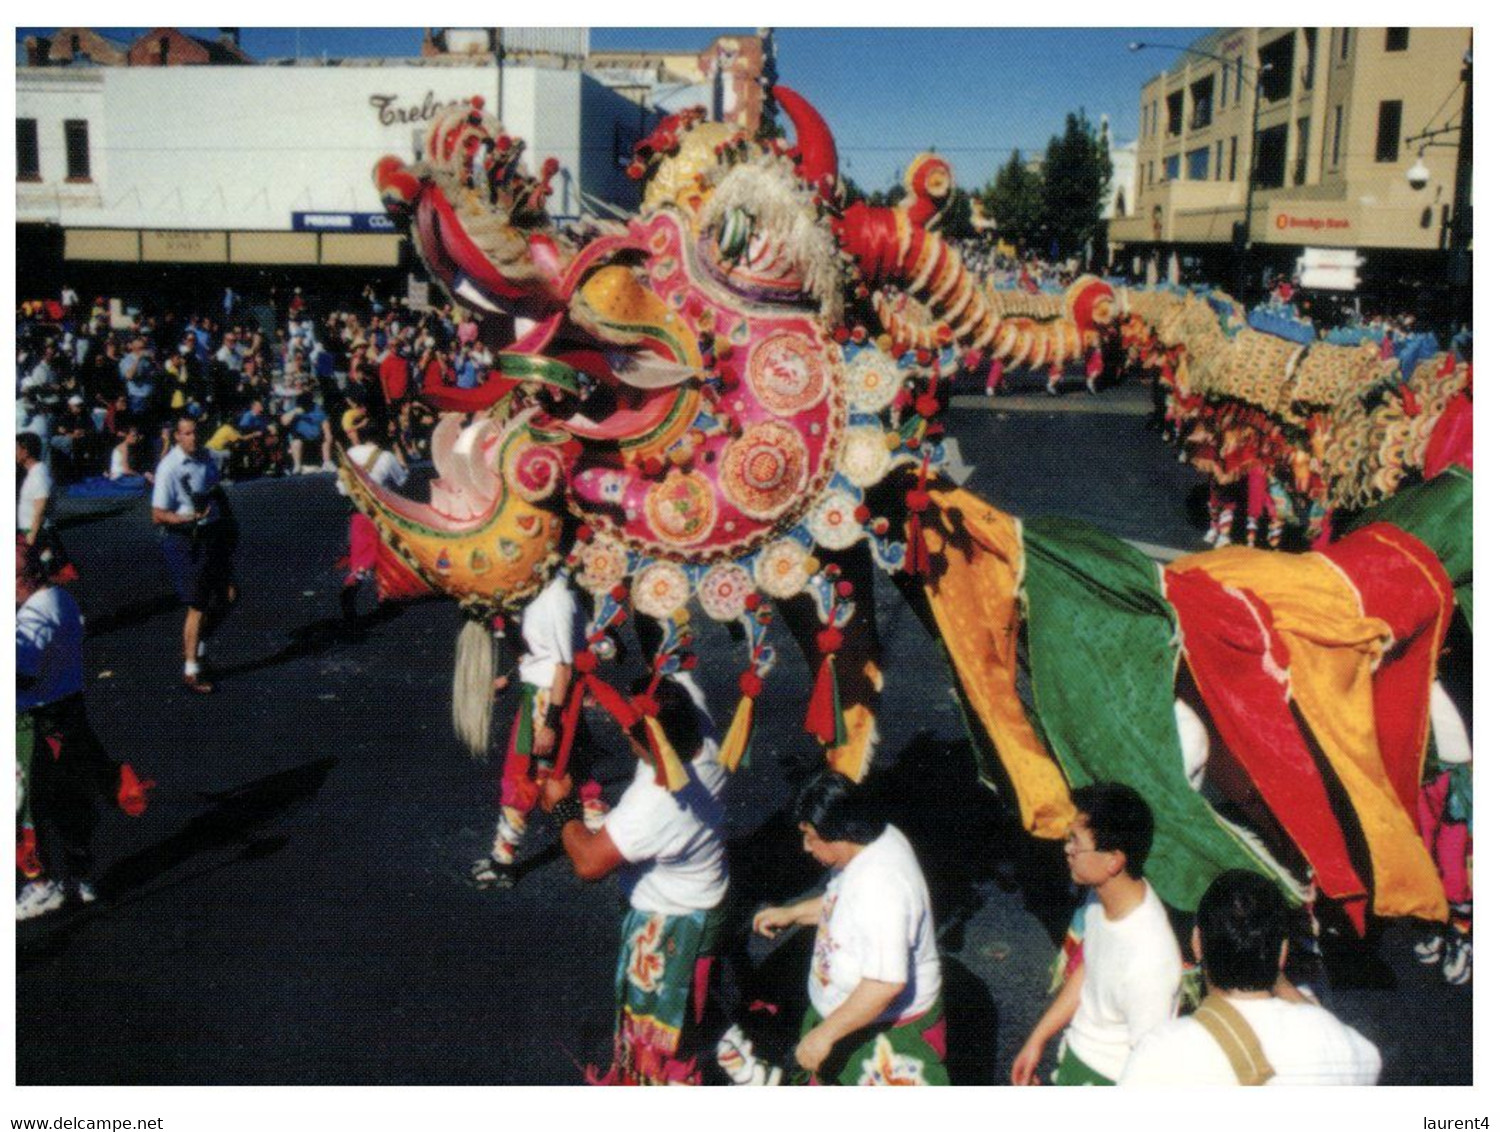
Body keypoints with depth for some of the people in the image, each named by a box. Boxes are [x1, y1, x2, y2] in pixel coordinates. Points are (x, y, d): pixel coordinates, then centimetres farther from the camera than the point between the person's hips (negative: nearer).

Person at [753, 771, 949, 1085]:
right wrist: (792, 913, 9)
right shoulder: (875, 840, -7)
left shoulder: (881, 886, -36)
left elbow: (887, 983, -37)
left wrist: (824, 1034, -30)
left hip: (887, 1030, -9)